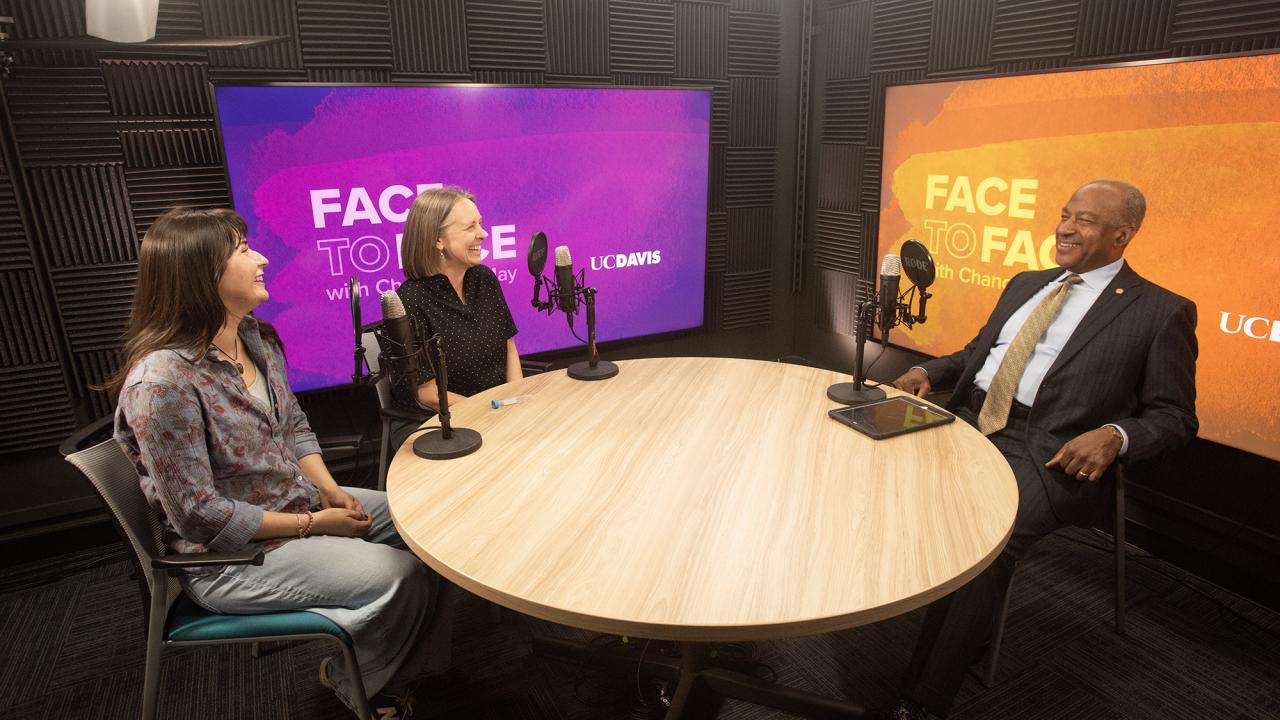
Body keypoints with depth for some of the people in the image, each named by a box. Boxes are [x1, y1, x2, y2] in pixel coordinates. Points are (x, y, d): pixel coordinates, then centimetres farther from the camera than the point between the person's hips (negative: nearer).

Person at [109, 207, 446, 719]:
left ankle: (407, 668, 24)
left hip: (299, 500, 8)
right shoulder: (162, 381, -27)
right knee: (401, 577, -16)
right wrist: (312, 524, -18)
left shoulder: (256, 338, -1)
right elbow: (201, 516, -24)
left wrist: (329, 490, -5)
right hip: (230, 554, -8)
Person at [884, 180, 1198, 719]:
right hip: (967, 424, 6)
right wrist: (929, 372, 6)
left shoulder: (1162, 311, 5)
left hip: (1047, 452, -6)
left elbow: (1175, 416, 3)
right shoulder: (1024, 284, 22)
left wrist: (1114, 434, -18)